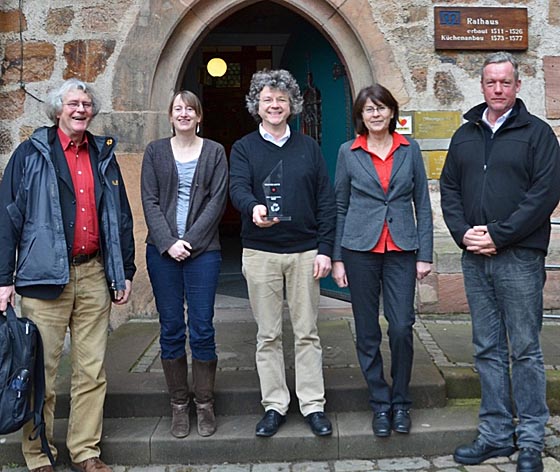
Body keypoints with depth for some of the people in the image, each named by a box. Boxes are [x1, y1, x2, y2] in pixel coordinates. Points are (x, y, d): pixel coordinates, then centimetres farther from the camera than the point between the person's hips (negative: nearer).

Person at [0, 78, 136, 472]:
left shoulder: (104, 155, 14)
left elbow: (121, 216, 16)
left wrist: (126, 270, 12)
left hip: (94, 275, 4)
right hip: (45, 277, -3)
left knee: (92, 371, 8)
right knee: (41, 373, 3)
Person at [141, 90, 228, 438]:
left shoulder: (214, 152, 7)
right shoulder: (156, 151, 10)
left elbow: (217, 201, -1)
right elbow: (150, 201, 3)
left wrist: (190, 240, -10)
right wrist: (168, 242, -9)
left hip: (203, 250, -1)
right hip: (162, 251, 1)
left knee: (202, 329, 0)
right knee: (171, 329, 6)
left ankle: (205, 403, 14)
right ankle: (179, 404, 18)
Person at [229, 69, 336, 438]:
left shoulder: (309, 147, 8)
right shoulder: (243, 148, 5)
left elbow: (326, 201, 6)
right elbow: (238, 188, -13)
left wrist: (325, 249, -3)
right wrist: (254, 208, -36)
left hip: (305, 252, 1)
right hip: (260, 253, 0)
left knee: (307, 333, 6)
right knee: (268, 335, 7)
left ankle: (313, 405, 17)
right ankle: (275, 405, 19)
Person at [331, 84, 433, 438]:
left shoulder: (410, 149, 7)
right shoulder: (348, 152, 5)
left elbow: (423, 204, 7)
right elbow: (340, 206, 7)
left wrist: (425, 255, 1)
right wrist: (337, 258, 3)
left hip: (401, 249, 0)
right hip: (360, 249, 0)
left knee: (402, 328, -6)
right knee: (368, 332, 5)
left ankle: (401, 402, 15)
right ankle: (380, 403, 21)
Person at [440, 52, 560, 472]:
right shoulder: (465, 135, 14)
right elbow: (449, 189, 13)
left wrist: (498, 234, -14)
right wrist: (464, 233, -4)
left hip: (519, 258, -4)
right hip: (475, 258, 5)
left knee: (526, 351, 3)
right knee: (488, 350, 10)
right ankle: (495, 434, 21)